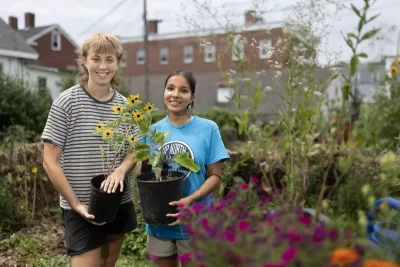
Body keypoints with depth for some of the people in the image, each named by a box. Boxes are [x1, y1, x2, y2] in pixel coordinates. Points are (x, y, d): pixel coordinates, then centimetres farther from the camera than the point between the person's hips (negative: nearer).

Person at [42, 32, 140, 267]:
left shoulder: (124, 105, 1)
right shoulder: (67, 102, -11)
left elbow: (134, 150, 7)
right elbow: (50, 161, -10)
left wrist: (120, 170, -16)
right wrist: (76, 204, -15)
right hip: (82, 208, -4)